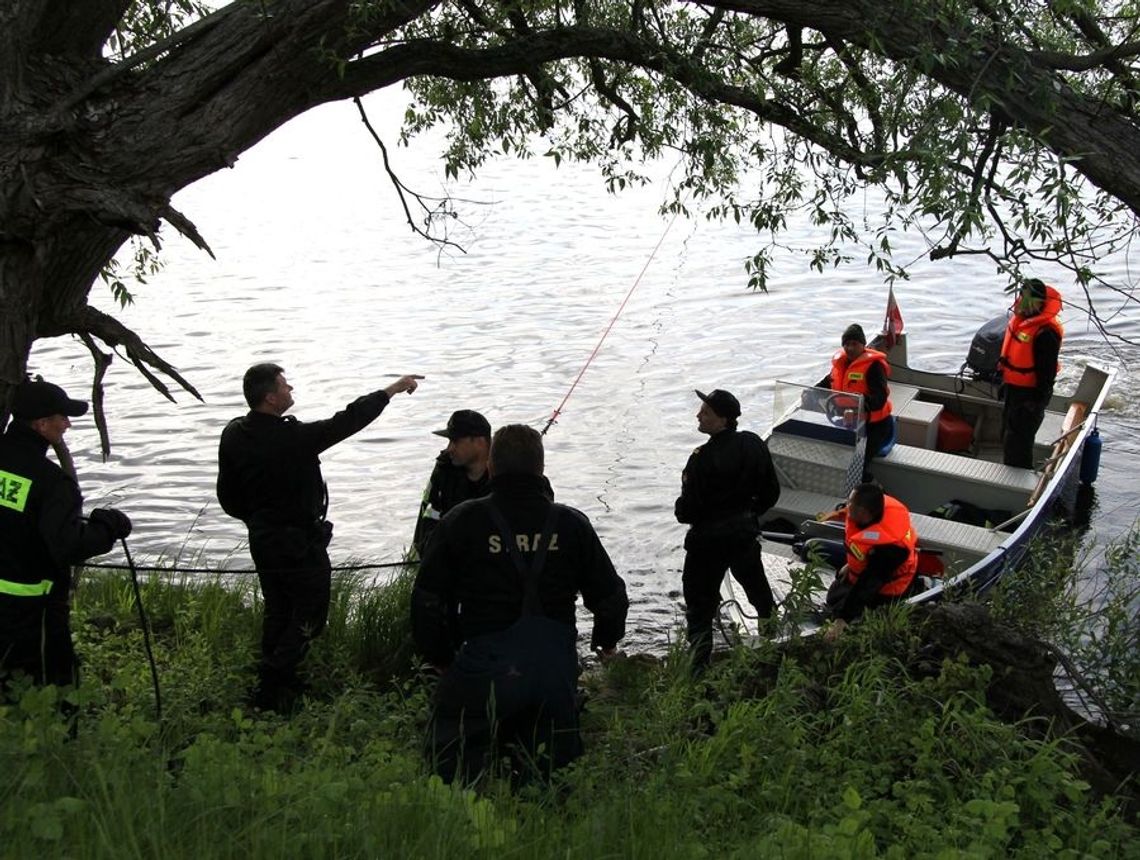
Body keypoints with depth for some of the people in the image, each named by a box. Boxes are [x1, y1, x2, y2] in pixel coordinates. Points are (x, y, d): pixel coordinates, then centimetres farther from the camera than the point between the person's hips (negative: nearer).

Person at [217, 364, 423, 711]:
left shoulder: (233, 435, -3)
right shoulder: (294, 437, -25)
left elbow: (227, 495, 5)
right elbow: (347, 421, -17)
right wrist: (392, 390, -7)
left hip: (261, 538, 8)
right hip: (299, 543, -8)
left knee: (277, 611, 20)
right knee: (308, 617, 5)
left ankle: (273, 682, 29)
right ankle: (272, 690, 3)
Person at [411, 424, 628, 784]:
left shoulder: (461, 521, -2)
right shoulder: (572, 524, 4)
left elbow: (427, 599, 0)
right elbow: (611, 595, 10)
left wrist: (440, 657, 17)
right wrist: (606, 639, 31)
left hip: (485, 671, -3)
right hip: (557, 670, 3)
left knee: (452, 772, 7)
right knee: (550, 780, 18)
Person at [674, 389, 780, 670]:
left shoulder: (703, 458, -25)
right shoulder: (754, 445, -5)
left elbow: (688, 508, -21)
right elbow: (771, 492, 5)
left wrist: (681, 511, 1)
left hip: (708, 540, -6)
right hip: (746, 534, 6)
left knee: (700, 604, 5)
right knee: (758, 589, 28)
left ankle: (699, 665, 0)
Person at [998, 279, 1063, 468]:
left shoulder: (1045, 332, -27)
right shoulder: (1019, 319, 2)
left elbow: (1047, 371, -23)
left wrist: (1038, 401, -20)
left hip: (1029, 394, -10)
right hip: (1012, 388, 10)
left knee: (1017, 440, -3)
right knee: (1007, 436, 22)